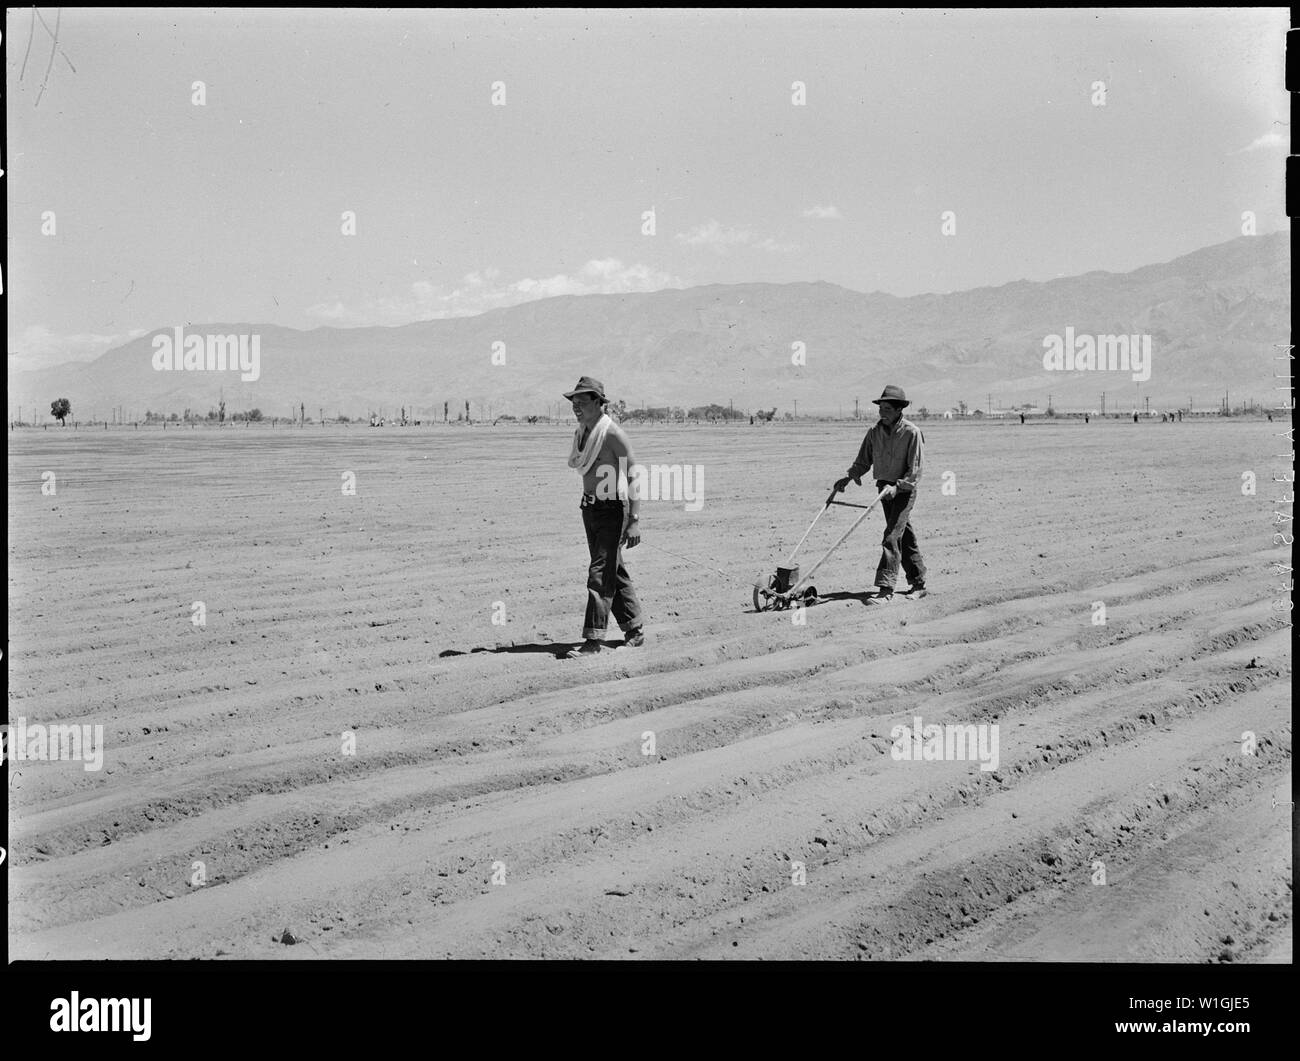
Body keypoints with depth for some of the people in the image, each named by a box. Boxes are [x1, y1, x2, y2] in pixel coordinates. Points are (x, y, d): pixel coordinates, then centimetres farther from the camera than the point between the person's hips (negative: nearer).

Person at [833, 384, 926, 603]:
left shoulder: (912, 433, -14)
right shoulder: (875, 432, 3)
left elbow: (915, 470, -15)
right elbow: (863, 460, 12)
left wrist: (897, 486, -25)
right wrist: (849, 477, -3)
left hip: (904, 490, -6)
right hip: (885, 488, 6)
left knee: (891, 537, -15)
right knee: (904, 537, 14)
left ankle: (885, 589, -18)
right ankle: (918, 583, 25)